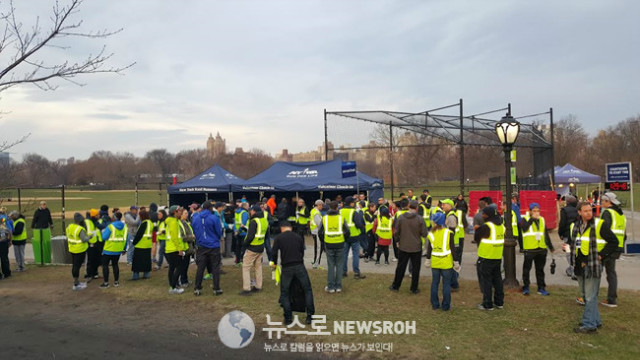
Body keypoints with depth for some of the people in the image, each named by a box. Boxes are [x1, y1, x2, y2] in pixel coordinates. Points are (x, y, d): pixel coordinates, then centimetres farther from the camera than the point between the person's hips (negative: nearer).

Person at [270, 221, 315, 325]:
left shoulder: (278, 238, 3)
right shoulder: (299, 237, 11)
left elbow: (274, 253, -3)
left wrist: (274, 264, 15)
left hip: (286, 268, -1)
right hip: (300, 266, 2)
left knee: (284, 293, 12)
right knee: (308, 290, 13)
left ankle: (288, 318, 8)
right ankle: (309, 315, 10)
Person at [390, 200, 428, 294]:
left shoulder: (401, 217, -8)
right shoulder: (419, 219, -13)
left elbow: (396, 232, -4)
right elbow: (424, 234, -11)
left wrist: (397, 241, 13)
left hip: (403, 247, 2)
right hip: (416, 248, -2)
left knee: (400, 267, 14)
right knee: (415, 268, 11)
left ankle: (395, 286, 23)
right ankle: (414, 289, 16)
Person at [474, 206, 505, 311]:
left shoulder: (486, 226, -19)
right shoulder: (501, 225, 5)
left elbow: (476, 238, -10)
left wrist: (477, 229, 9)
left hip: (486, 257, -7)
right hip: (498, 257, 8)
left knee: (485, 280, 2)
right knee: (497, 279, 18)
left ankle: (487, 304, 6)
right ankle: (499, 302, 26)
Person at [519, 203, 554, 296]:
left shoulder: (542, 220, 13)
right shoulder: (525, 219, -3)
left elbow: (546, 234, 20)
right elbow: (524, 227, -25)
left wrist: (551, 247, 20)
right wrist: (532, 218, -23)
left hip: (541, 249, 5)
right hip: (529, 249, -5)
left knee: (540, 269, 12)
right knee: (526, 269, 3)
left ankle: (541, 288, 20)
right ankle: (525, 287, 13)